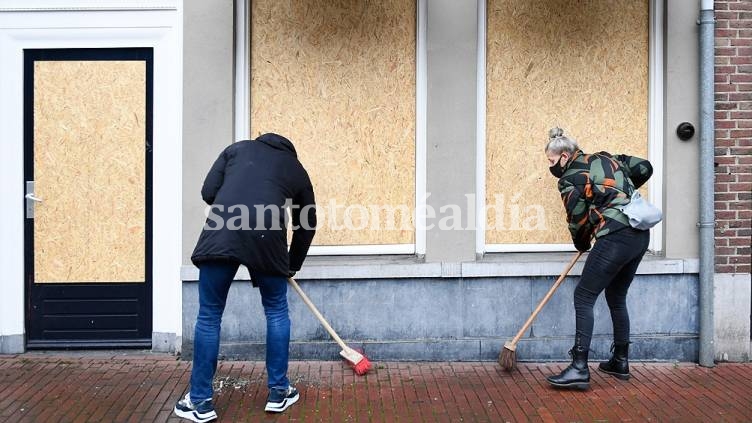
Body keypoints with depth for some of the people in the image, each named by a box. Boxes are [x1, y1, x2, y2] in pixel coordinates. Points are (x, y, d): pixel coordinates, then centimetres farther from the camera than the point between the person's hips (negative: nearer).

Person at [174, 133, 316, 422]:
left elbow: (208, 193, 16)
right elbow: (307, 225, 32)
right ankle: (278, 392, 28)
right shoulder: (296, 168, 28)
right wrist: (292, 265, 45)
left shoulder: (237, 148, 28)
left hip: (222, 232, 0)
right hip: (266, 238, 0)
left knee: (209, 316, 13)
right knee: (276, 312, 21)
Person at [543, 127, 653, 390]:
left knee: (584, 297, -2)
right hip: (641, 235, 9)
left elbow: (579, 220, 1)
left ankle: (579, 369, -6)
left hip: (616, 238, -9)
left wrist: (582, 245, 21)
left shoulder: (570, 179, -3)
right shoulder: (606, 158, 17)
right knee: (617, 298, 21)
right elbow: (644, 168, 21)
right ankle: (620, 362, 30)